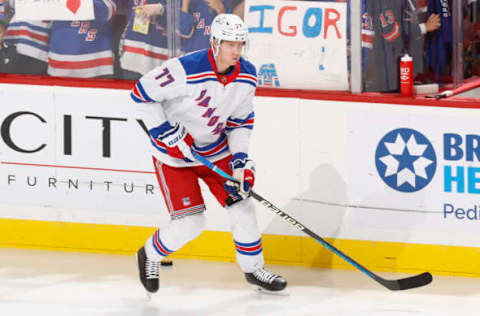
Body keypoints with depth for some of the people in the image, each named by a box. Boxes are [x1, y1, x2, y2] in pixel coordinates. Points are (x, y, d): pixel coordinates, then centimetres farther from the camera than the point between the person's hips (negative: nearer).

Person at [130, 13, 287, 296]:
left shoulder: (247, 76, -10)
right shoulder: (186, 71, -30)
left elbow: (241, 121, 2)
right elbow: (142, 94, -20)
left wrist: (240, 159, -9)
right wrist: (168, 130, -23)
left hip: (216, 150, 6)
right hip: (175, 154, -5)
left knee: (241, 205, 2)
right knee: (189, 224, -9)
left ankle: (253, 268, 23)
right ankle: (150, 256, 20)